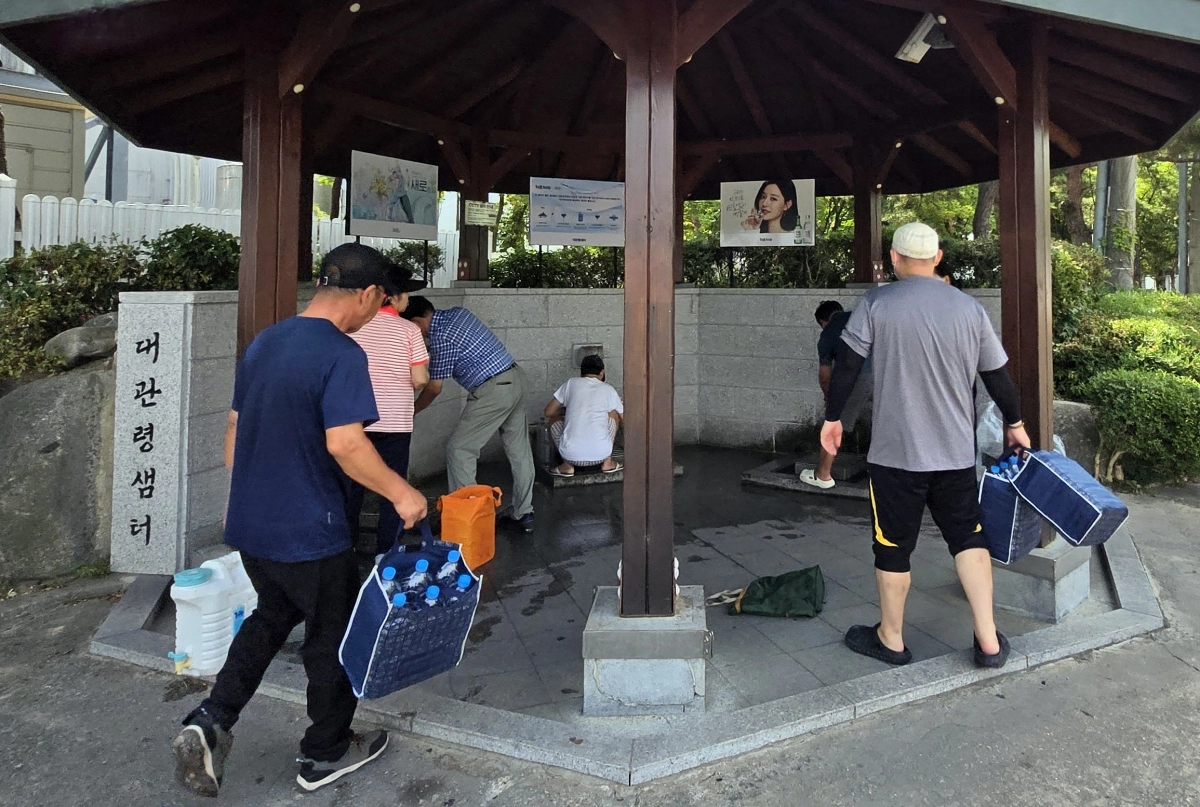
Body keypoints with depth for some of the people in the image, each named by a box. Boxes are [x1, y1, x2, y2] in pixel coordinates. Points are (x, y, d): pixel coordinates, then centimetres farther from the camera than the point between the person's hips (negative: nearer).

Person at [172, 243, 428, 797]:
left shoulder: (262, 343, 7)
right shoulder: (342, 354, -19)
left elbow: (234, 427, 12)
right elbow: (344, 443, -28)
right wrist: (400, 492, -16)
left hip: (248, 523, 8)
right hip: (308, 532, -8)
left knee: (273, 616, 28)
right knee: (332, 636, 12)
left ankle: (209, 722, 19)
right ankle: (325, 754, 29)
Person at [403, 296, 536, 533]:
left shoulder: (442, 338, -14)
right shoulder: (457, 313, 10)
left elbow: (434, 388, -7)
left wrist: (411, 410, 9)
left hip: (495, 391, -10)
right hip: (516, 379, 10)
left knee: (459, 450, 1)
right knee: (519, 449, 12)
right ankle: (523, 514, 19)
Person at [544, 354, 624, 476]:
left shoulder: (571, 383, 8)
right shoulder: (608, 389, 9)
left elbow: (549, 412, 14)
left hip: (571, 455, 0)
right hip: (600, 454, 1)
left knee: (554, 418, 27)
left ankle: (567, 466, 17)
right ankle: (607, 462, 22)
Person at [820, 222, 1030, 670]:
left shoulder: (876, 303, -7)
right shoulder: (970, 308, 4)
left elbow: (847, 365, -7)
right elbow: (997, 376, 11)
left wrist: (832, 418, 5)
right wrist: (1015, 423, 25)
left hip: (895, 452, -3)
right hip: (956, 453, 4)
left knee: (893, 546, 9)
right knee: (968, 538, 16)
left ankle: (890, 639, 24)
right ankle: (989, 642, 18)